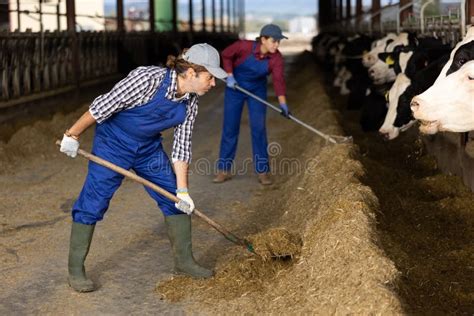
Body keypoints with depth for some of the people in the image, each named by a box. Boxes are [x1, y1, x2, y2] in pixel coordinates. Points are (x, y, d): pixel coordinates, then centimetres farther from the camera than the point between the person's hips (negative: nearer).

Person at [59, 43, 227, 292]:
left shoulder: (190, 101, -9)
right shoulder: (147, 78, -31)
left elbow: (181, 147, -2)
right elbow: (102, 106, -23)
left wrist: (182, 189, -5)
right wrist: (73, 135, -14)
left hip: (149, 148, 7)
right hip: (114, 144, -6)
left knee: (175, 200, 6)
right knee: (92, 204, -6)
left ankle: (183, 261, 22)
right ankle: (75, 271, 9)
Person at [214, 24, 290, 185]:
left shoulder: (276, 58, -21)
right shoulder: (244, 46, -26)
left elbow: (278, 80, -32)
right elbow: (226, 55, -8)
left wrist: (282, 103, -44)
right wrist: (230, 75, -18)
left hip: (257, 90, 1)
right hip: (235, 87, -1)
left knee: (258, 128, -6)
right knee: (230, 128, 2)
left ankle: (262, 171, 3)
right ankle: (224, 170, 12)